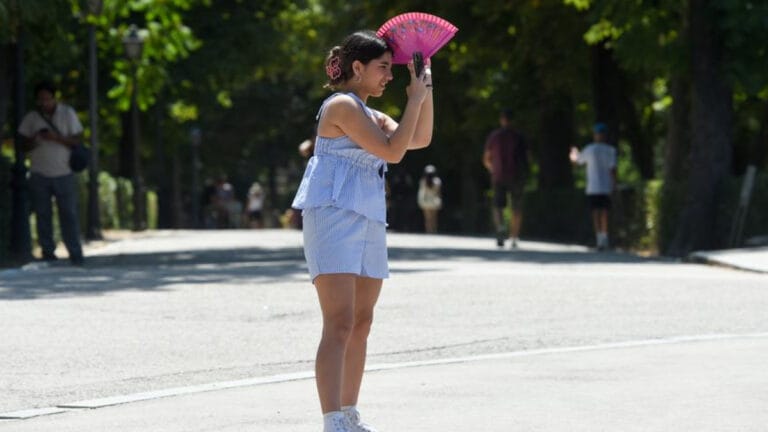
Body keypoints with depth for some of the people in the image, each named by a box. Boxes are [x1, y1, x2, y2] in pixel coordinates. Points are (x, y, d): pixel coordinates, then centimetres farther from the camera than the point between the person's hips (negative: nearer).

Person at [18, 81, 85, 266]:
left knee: (69, 214, -5)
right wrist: (34, 140, -17)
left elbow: (77, 140, -2)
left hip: (63, 173, -2)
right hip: (39, 174, 2)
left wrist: (57, 138, -18)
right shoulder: (31, 118, 5)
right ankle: (48, 253, 10)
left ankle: (76, 255, -2)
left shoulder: (67, 113, 1)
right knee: (43, 214, 2)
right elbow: (25, 146, 7)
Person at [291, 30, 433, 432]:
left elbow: (420, 140, 20)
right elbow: (393, 151, -14)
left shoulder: (371, 116, 21)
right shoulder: (341, 106, -9)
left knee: (361, 325, 13)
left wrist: (426, 93, 10)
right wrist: (414, 99, -6)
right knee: (340, 325, -18)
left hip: (368, 224, 10)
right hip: (334, 218, -10)